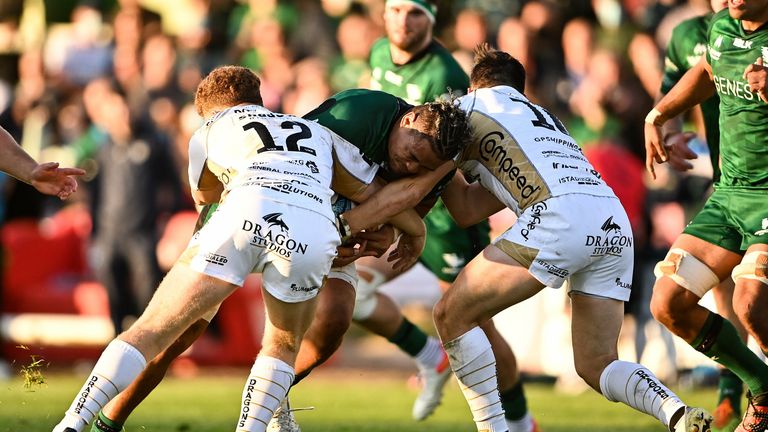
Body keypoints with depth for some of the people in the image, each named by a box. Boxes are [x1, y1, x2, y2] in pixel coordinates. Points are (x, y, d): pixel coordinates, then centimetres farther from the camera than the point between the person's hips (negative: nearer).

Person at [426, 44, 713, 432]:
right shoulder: (542, 117, 37)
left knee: (452, 315, 3)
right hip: (616, 223, 7)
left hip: (561, 218, -7)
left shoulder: (470, 106, 17)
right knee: (596, 367, 12)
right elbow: (470, 209, 32)